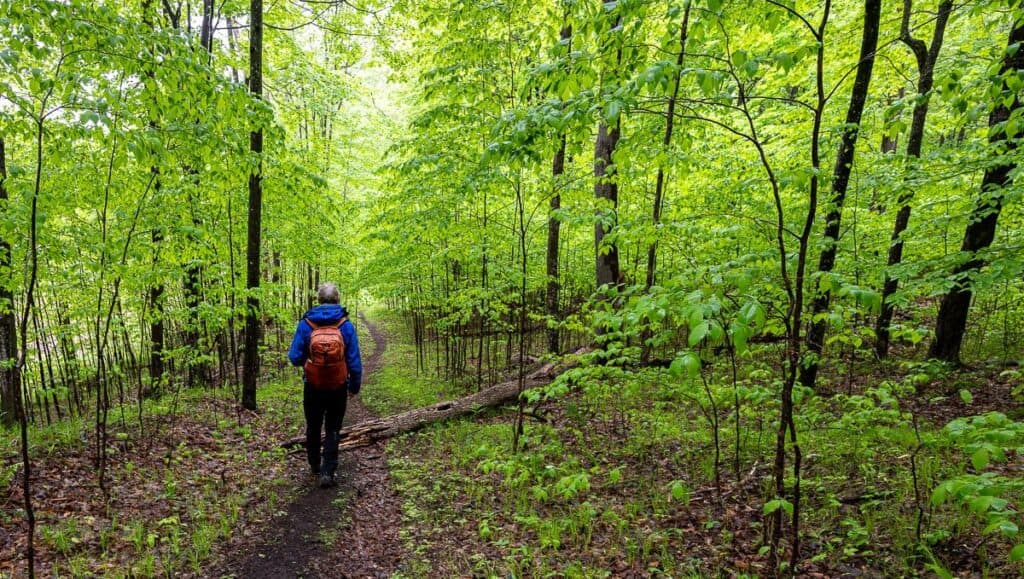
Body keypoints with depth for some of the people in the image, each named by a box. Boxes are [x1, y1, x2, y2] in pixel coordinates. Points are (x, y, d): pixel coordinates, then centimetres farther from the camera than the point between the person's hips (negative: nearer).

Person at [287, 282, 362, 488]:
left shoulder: (305, 324, -9)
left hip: (312, 388, 1)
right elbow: (355, 361, -7)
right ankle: (327, 472, 0)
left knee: (313, 428, 20)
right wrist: (355, 386, 7)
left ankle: (315, 467, 36)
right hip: (338, 388, -1)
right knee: (332, 429, 10)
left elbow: (294, 358, -7)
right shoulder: (346, 325, -10)